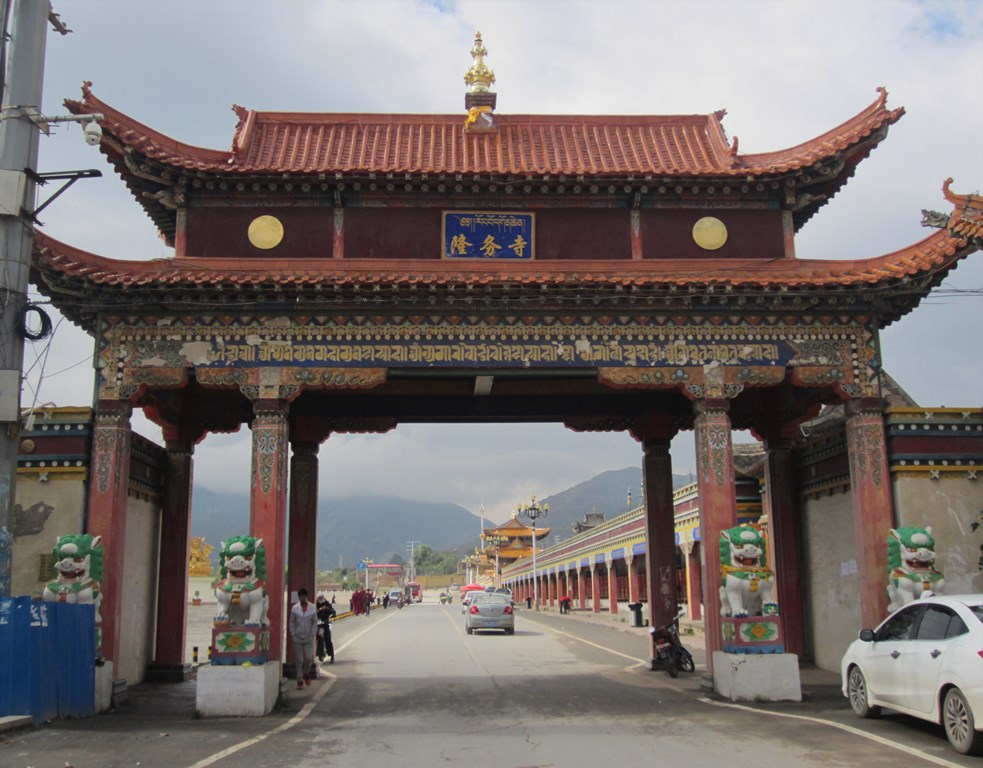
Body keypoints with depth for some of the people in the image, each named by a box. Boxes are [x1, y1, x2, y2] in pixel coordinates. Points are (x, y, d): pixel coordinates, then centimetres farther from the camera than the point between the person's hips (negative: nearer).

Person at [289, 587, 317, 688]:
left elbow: (315, 622, 4)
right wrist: (293, 634, -3)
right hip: (297, 637, 0)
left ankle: (307, 673, 21)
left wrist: (313, 634, -4)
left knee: (309, 657, -7)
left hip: (308, 637, 0)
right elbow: (292, 622, 4)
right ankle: (299, 680, 10)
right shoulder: (295, 608, -2)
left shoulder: (312, 608, -1)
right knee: (299, 660, 2)